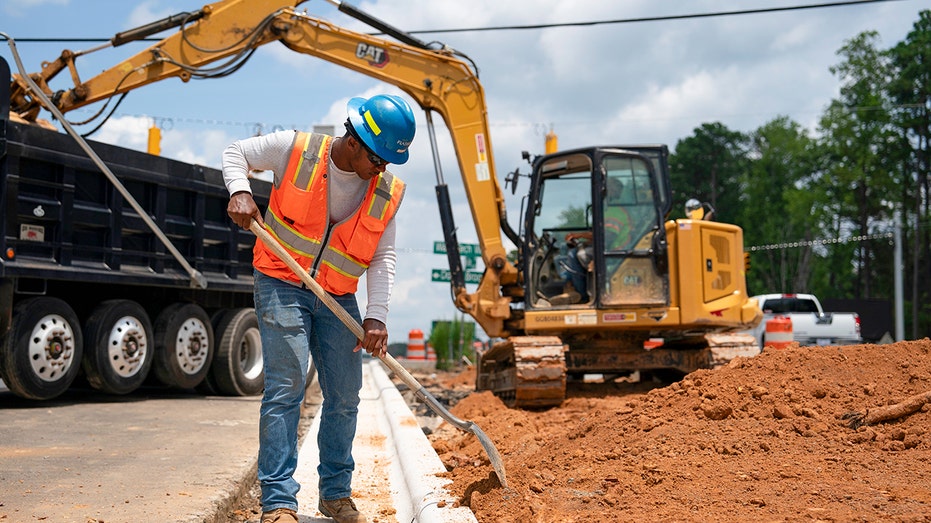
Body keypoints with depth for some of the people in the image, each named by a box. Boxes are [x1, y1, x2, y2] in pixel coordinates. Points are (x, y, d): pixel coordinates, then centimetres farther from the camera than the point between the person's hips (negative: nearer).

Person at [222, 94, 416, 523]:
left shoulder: (388, 192, -3)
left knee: (345, 398, 7)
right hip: (281, 286, -4)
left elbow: (383, 258, -4)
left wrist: (375, 317, -14)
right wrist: (240, 191, -18)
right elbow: (236, 153, 2)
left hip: (338, 299, 4)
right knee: (285, 387, -13)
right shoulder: (296, 149, -12)